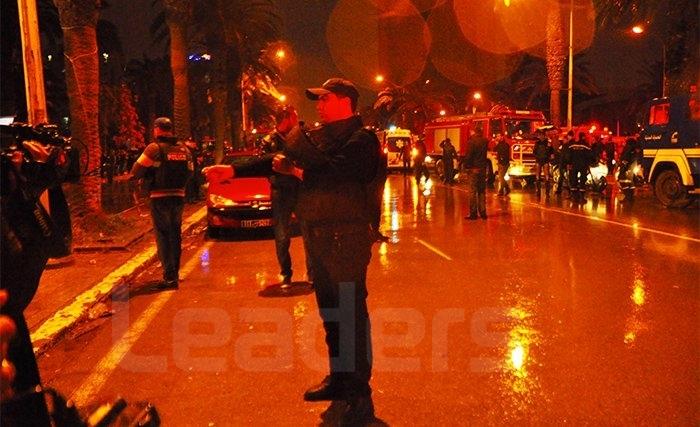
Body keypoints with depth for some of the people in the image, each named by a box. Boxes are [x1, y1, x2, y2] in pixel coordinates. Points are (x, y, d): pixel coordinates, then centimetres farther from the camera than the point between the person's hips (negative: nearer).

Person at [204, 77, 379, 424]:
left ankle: (359, 395, 5)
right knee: (329, 310, 17)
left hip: (346, 235, -8)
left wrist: (298, 171, -9)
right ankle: (339, 377, 32)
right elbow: (277, 161, 12)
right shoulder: (315, 136, 16)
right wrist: (232, 171, 6)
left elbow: (335, 175, -22)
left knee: (352, 313, -5)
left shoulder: (361, 138, -8)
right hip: (317, 233, 9)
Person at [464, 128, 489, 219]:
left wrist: (466, 166, -5)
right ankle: (483, 212, 13)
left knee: (473, 192, -2)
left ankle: (473, 213, -2)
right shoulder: (485, 141, 5)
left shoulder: (471, 141, -12)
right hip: (483, 169, 5)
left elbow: (468, 156, -12)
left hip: (473, 169, -5)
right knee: (482, 191, 12)